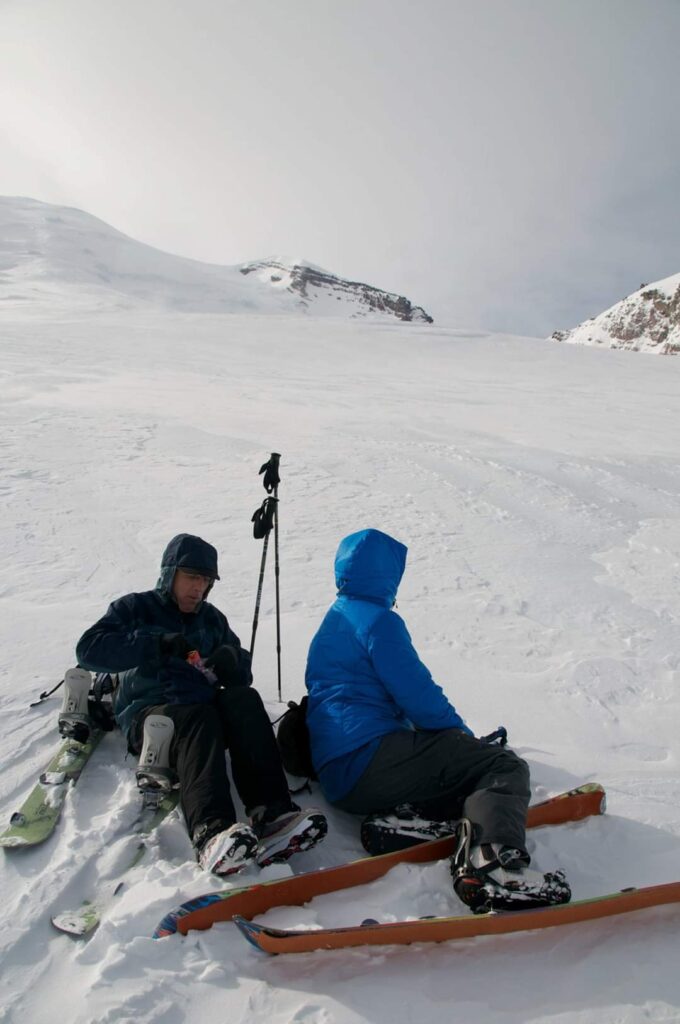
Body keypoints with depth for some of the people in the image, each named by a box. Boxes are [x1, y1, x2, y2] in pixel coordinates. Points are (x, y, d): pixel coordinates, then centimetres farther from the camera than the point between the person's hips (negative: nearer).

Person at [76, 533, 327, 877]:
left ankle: (272, 816, -46)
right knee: (197, 719, -37)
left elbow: (242, 677, 16)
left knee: (245, 699, -29)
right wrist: (157, 644, -23)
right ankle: (211, 832, -59)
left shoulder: (212, 618, 22)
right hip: (149, 713, -3)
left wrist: (231, 662, -10)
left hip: (204, 709, 4)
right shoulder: (135, 608, 8)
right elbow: (89, 650, -11)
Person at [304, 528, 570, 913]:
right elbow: (418, 697, -12)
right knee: (504, 766, -9)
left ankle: (401, 814, -5)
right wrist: (465, 735, 7)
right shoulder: (377, 619, -6)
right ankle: (492, 861, -33)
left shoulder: (332, 623, 24)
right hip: (371, 755, -9)